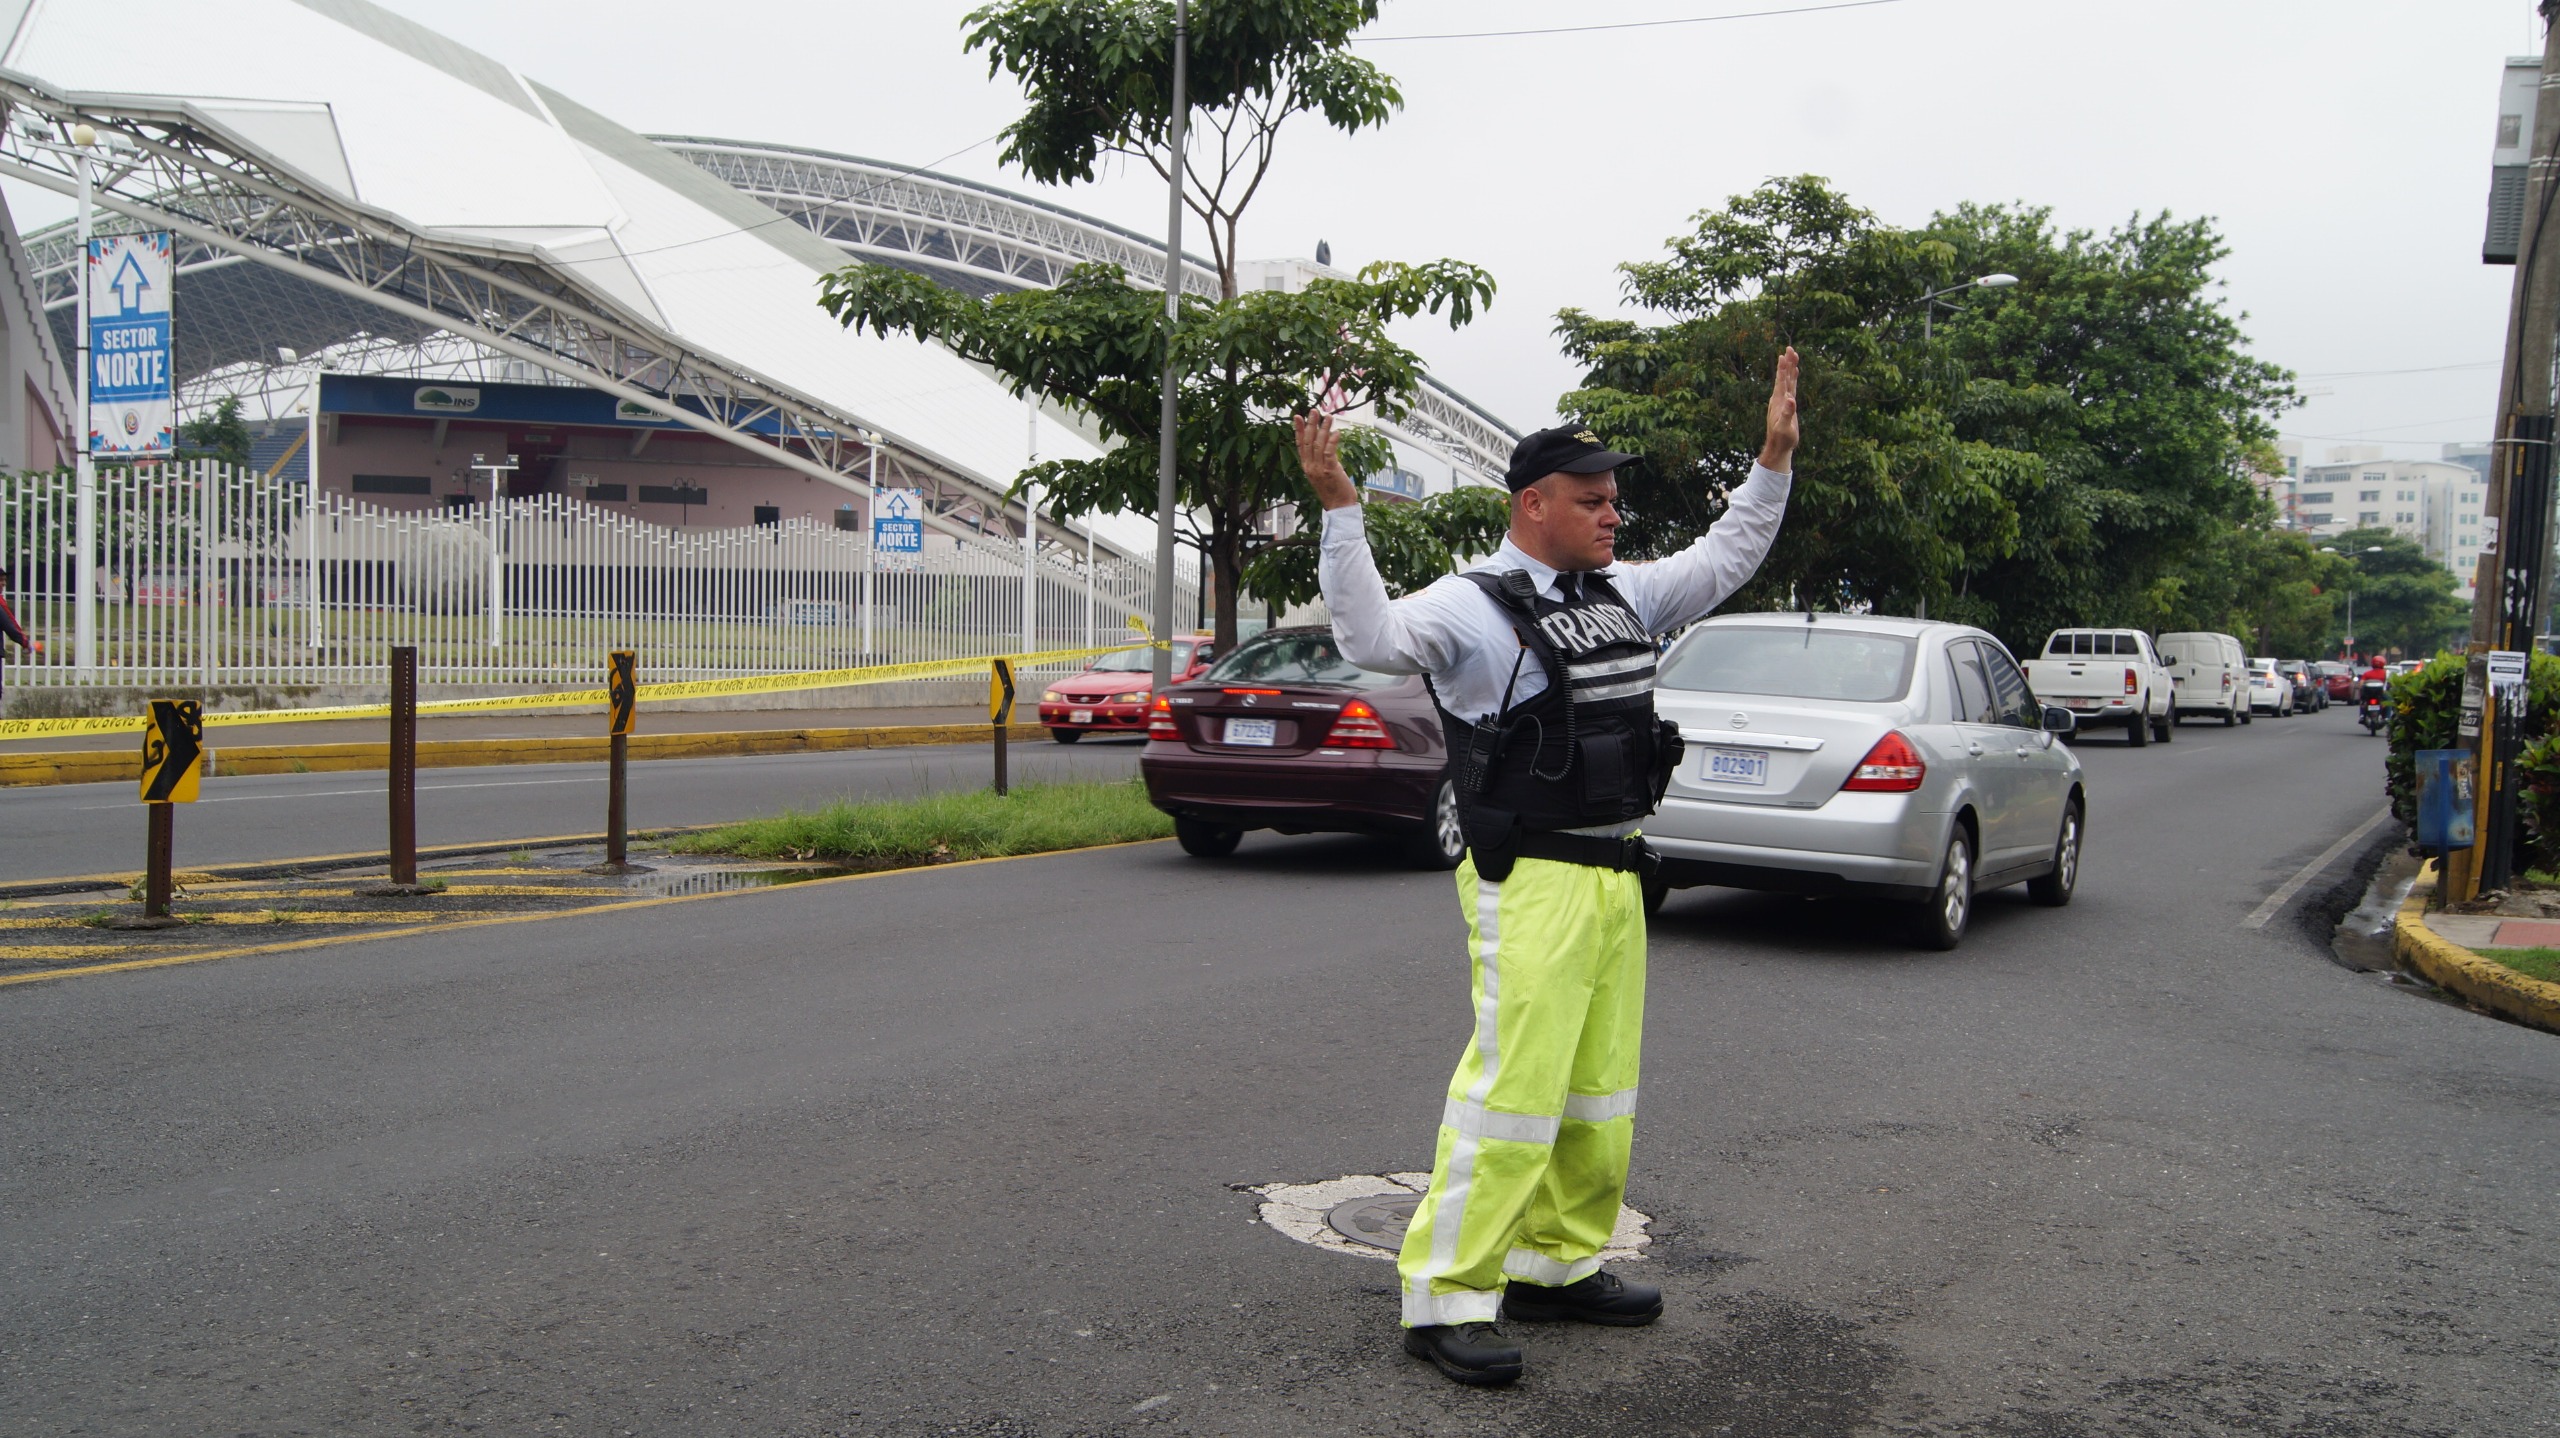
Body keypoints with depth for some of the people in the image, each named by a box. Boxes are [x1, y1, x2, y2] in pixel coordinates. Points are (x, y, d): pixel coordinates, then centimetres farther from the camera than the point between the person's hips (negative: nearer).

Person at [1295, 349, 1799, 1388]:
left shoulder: (1623, 595, 15)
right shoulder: (1471, 605, -9)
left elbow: (1724, 559, 27)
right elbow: (1370, 638, -25)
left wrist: (1775, 458, 22)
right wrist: (1338, 509, -33)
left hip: (1617, 876, 9)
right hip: (1531, 883, -8)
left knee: (1599, 1089, 14)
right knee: (1513, 1087, -11)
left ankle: (1555, 1264, 27)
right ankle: (1444, 1295, -3)